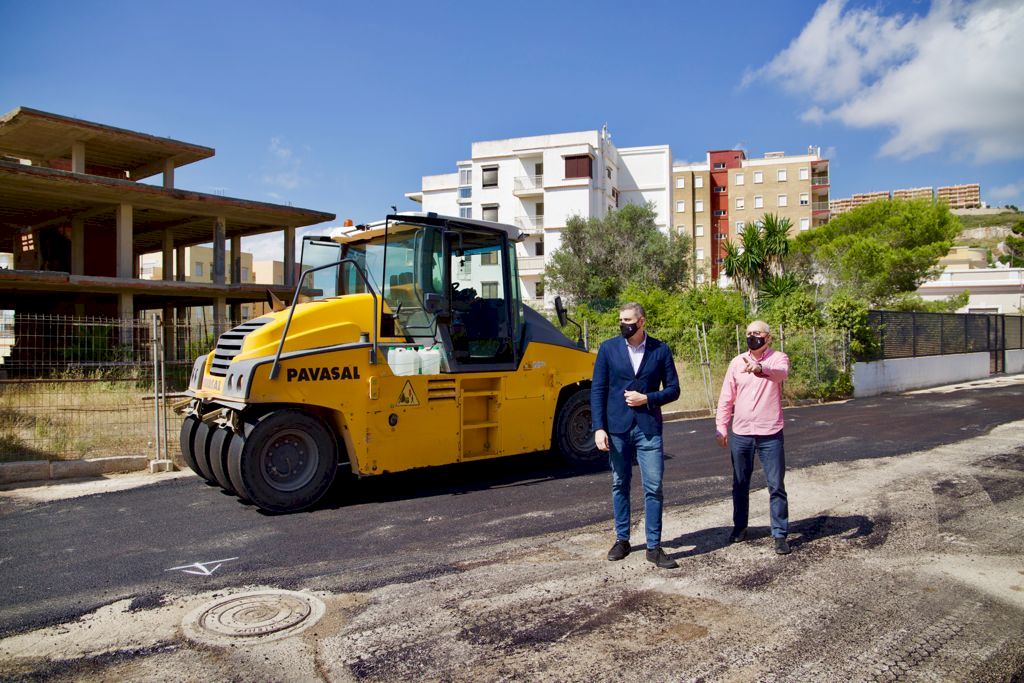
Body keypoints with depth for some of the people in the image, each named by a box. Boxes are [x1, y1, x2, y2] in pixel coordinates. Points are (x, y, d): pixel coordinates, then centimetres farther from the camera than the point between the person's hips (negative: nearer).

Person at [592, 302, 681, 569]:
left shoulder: (660, 350, 2)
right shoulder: (608, 349, 1)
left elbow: (673, 389, 6)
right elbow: (597, 390, 1)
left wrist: (647, 399, -11)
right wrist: (599, 428, -7)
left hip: (649, 428, -1)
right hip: (617, 428, 1)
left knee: (654, 487, -1)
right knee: (619, 485, 10)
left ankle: (654, 547, 10)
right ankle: (622, 539, 25)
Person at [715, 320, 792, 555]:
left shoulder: (778, 358, -4)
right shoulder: (737, 362, 5)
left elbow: (781, 373, -30)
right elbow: (726, 398, 8)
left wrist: (760, 369, -50)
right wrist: (720, 427, 3)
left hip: (770, 434, -3)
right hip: (740, 434, 3)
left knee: (776, 486, 2)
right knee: (740, 484, 13)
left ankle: (780, 534, 12)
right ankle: (739, 527, 27)